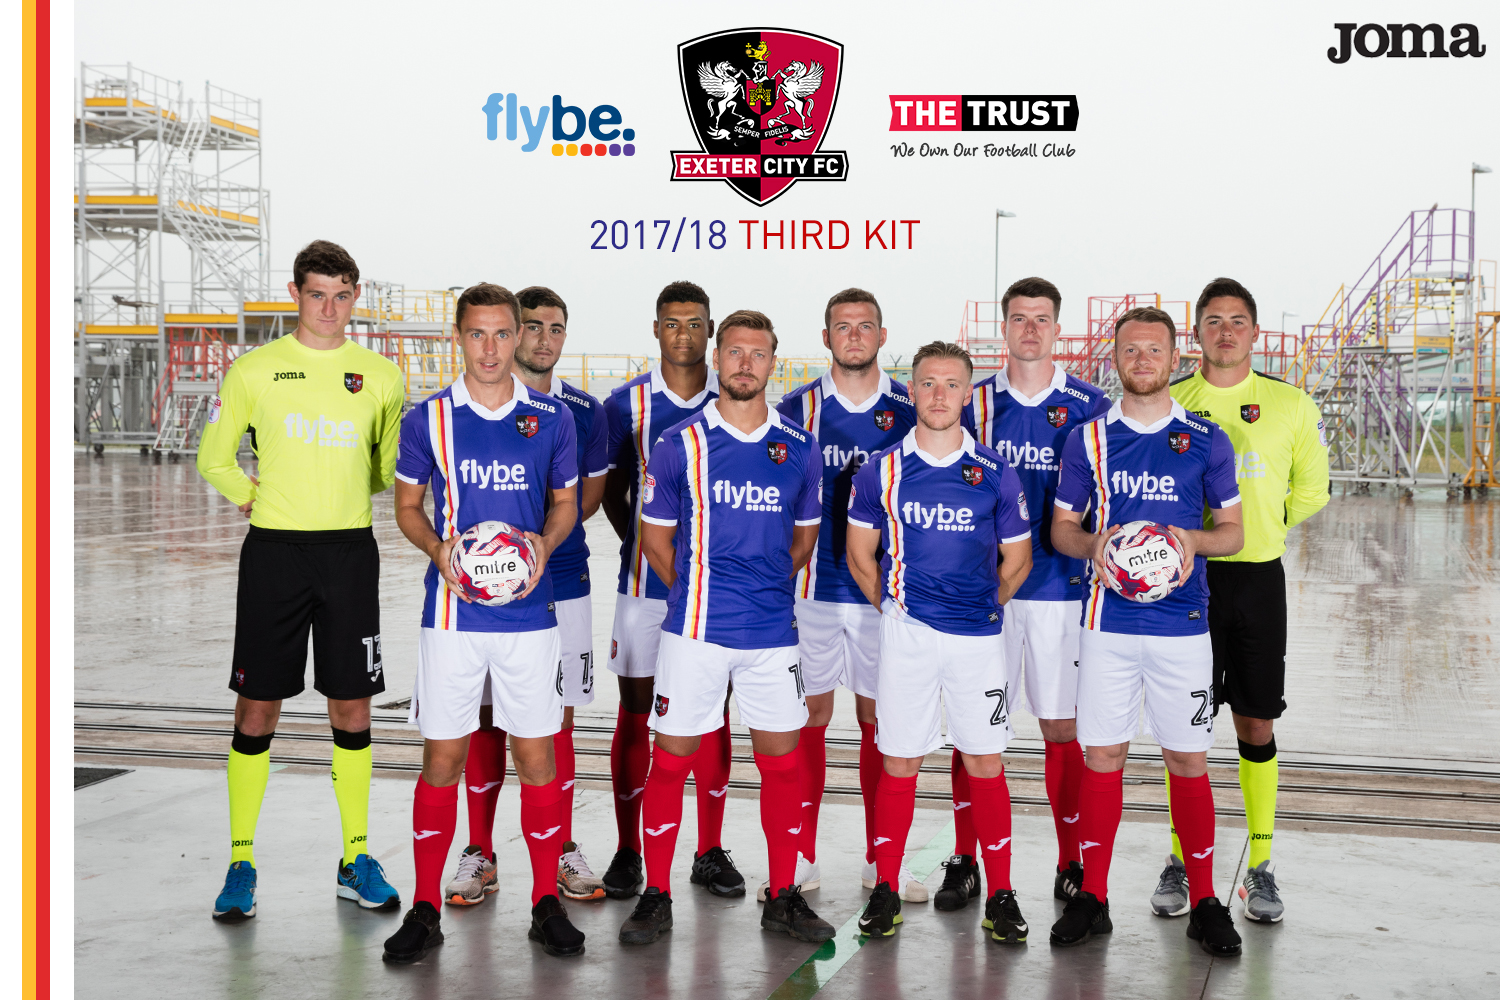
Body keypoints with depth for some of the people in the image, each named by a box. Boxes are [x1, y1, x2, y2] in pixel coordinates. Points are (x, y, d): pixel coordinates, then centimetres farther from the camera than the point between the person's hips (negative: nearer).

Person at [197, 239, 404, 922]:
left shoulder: (380, 375, 6)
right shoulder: (253, 370, 2)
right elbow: (214, 458, 10)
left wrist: (340, 496, 10)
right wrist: (255, 499, 2)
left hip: (350, 551, 2)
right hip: (273, 551, -1)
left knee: (352, 709, 6)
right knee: (257, 708, 2)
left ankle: (357, 861, 18)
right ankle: (241, 863, 14)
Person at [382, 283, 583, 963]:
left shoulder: (551, 419, 4)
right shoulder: (429, 419, 2)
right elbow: (407, 505, 10)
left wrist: (544, 544, -7)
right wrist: (438, 550, -10)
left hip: (530, 610, 1)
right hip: (452, 613, 0)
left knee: (537, 755, 4)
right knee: (442, 756, 3)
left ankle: (547, 904, 18)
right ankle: (424, 910, 15)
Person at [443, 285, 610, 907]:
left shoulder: (583, 410, 7)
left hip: (563, 583, 2)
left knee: (558, 717, 7)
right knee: (486, 717, 4)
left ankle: (563, 852, 18)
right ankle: (479, 855, 15)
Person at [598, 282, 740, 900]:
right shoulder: (627, 403, 1)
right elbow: (612, 490, 10)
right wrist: (641, 547, 5)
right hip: (646, 584, -1)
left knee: (713, 713, 6)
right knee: (635, 713, 4)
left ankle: (710, 853, 17)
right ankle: (628, 852, 16)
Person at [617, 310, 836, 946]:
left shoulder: (799, 450, 6)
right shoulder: (679, 445, -1)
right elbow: (655, 537, 6)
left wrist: (768, 588, 10)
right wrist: (698, 593, 5)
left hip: (774, 631, 2)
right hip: (695, 629, -2)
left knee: (782, 761, 7)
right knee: (671, 759, 2)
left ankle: (784, 898, 20)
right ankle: (656, 897, 15)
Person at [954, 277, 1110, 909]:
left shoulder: (1090, 407, 3)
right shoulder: (975, 403, 7)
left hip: (1059, 587, -1)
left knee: (1061, 724, 4)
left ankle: (1071, 863, 17)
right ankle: (965, 862, 15)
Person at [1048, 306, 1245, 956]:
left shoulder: (1206, 440, 4)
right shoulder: (1088, 438, 6)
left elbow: (1233, 530, 9)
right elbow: (1061, 528, 9)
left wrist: (1193, 540, -13)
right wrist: (1093, 544, -13)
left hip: (1181, 621, -1)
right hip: (1107, 619, 1)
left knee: (1187, 759, 3)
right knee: (1101, 755, 3)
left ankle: (1204, 902, 16)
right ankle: (1092, 899, 14)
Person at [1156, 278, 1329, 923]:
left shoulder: (1291, 405, 3)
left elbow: (1311, 490, 13)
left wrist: (1259, 524, 7)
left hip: (1258, 578, 0)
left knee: (1256, 725, 4)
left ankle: (1260, 867, 16)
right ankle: (1181, 861, 17)